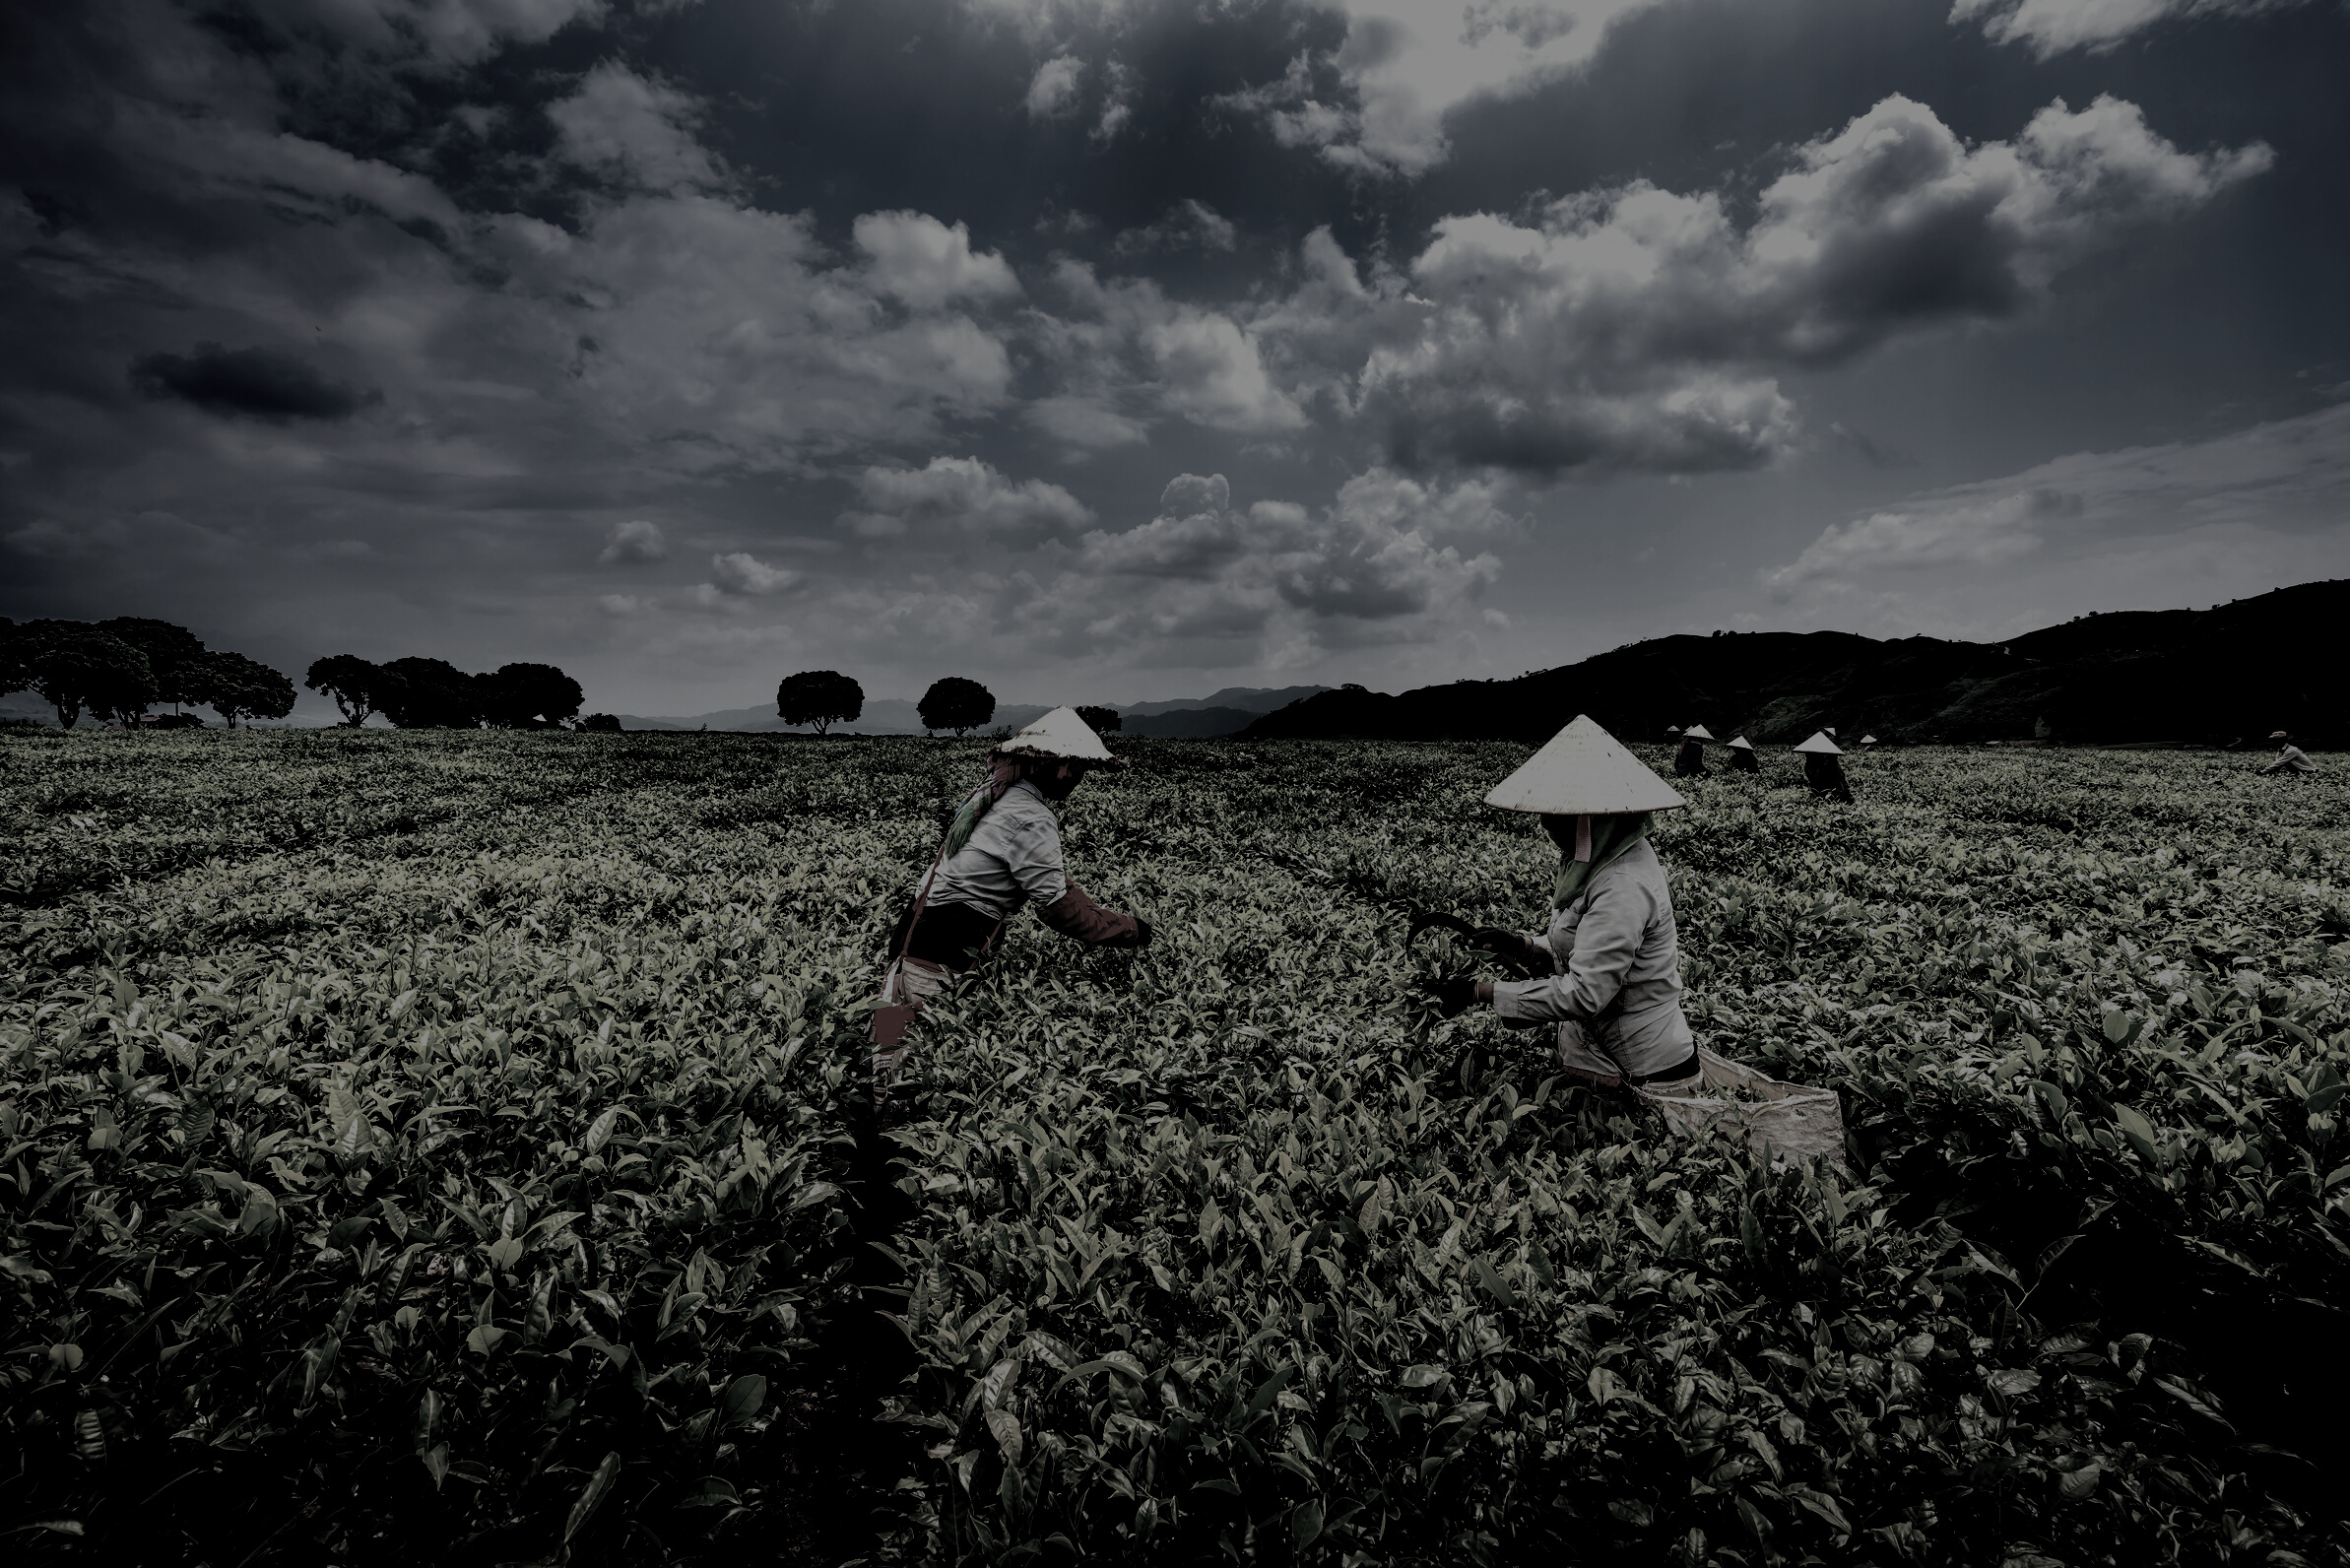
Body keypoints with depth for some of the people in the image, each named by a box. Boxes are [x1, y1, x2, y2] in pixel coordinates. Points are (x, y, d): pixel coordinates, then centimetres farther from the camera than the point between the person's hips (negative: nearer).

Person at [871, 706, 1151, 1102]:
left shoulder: (994, 793, 14)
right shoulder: (1031, 819, -16)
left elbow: (1043, 877, 21)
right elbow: (1055, 905, -14)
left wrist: (1093, 907, 16)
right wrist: (1128, 929, -4)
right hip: (943, 946, -10)